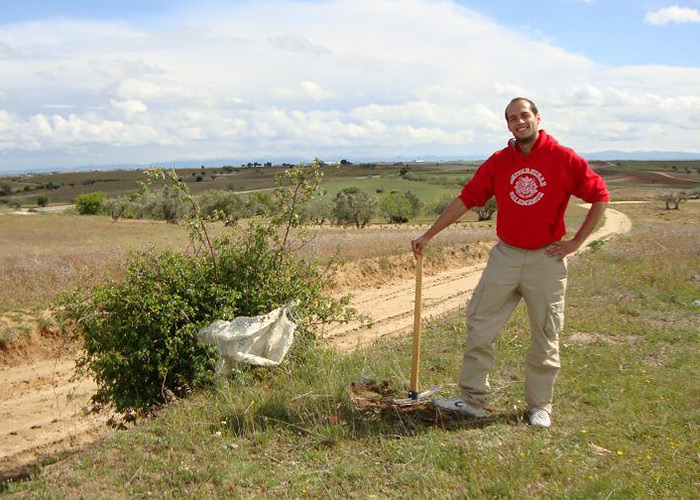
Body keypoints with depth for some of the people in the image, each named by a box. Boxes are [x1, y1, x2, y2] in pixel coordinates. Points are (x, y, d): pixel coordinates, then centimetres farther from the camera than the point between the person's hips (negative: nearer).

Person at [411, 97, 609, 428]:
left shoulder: (563, 158, -5)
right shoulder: (499, 162, 4)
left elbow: (600, 196, 1)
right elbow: (466, 199, 6)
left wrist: (576, 242, -3)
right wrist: (428, 235, 5)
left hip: (547, 259, -3)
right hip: (506, 255, 3)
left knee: (545, 337, 6)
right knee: (479, 323, 0)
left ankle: (539, 407, 21)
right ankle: (472, 399, 10)